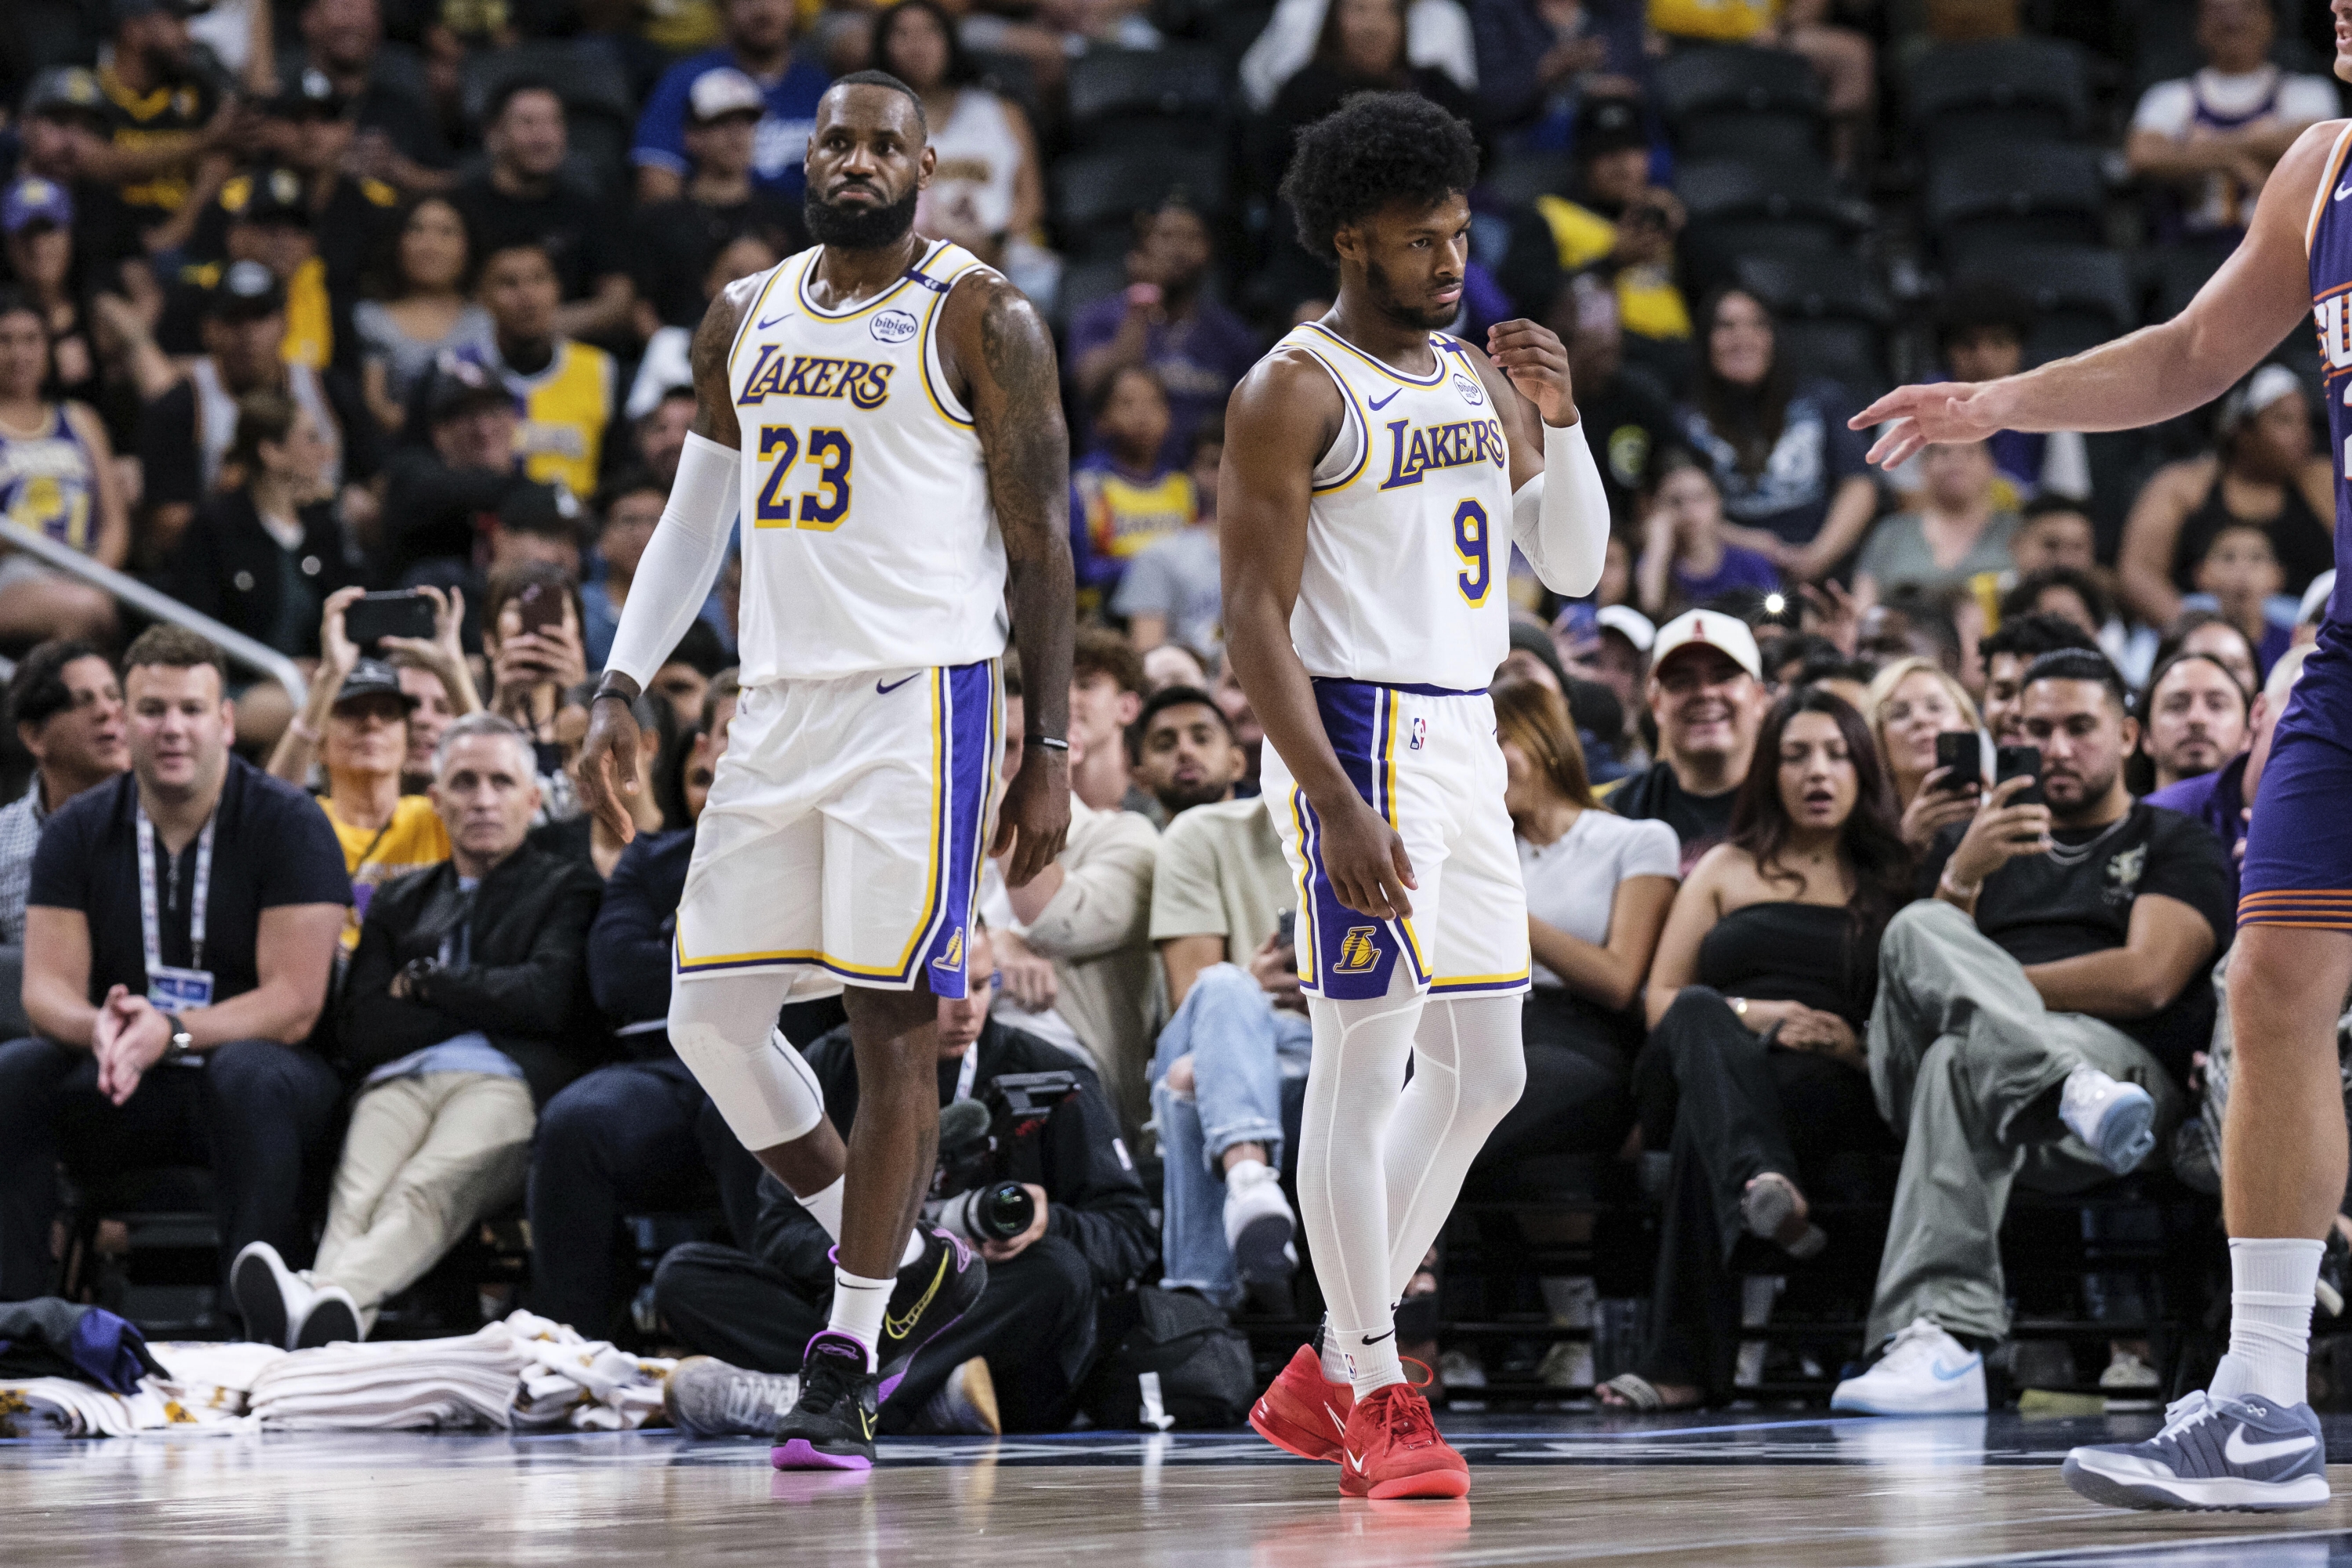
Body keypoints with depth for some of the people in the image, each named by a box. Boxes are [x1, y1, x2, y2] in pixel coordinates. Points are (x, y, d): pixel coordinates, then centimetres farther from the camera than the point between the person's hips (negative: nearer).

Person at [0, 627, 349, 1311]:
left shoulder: (287, 824, -7)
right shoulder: (78, 830, 5)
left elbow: (294, 1004, -14)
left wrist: (170, 1032, -30)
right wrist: (99, 1028, -28)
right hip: (126, 1085, 3)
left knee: (250, 1075, -37)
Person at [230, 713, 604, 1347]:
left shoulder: (566, 890, 22)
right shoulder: (399, 902, 31)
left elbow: (545, 999, 2)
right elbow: (359, 1031, 16)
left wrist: (426, 983, 11)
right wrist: (483, 1004, 7)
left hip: (504, 1084, -3)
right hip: (399, 1080, 3)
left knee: (426, 1192, -37)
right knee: (354, 1199, -33)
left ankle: (329, 1299, -66)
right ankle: (324, 1320, -62)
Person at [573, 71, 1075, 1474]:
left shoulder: (978, 322, -4)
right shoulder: (746, 320, 14)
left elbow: (1041, 543, -4)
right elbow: (694, 520, 21)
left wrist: (1053, 751, -9)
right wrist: (623, 689, 11)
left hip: (918, 704, -7)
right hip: (778, 708, 7)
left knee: (891, 1030, -5)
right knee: (710, 1021, 4)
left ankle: (845, 1375, 0)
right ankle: (912, 1267, 21)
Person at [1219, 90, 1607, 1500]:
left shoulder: (1481, 378, 14)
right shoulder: (1297, 390, -8)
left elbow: (1576, 566, 15)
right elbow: (1255, 617, -13)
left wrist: (1558, 418, -2)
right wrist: (1338, 803, -21)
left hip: (1464, 741, 8)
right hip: (1356, 737, -8)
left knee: (1483, 1072, 10)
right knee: (1367, 1060, -8)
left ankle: (1325, 1378, 18)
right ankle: (1378, 1397, -1)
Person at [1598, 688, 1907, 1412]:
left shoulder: (1893, 883, 21)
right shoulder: (1726, 869, 25)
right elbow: (1662, 998, 15)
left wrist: (1859, 1045, -9)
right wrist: (1746, 1015, -5)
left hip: (1834, 1088, -1)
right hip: (1722, 1054, 1)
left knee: (1703, 1120, -37)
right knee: (1698, 1014, -38)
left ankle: (1682, 1361, -48)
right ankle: (1761, 1183, -70)